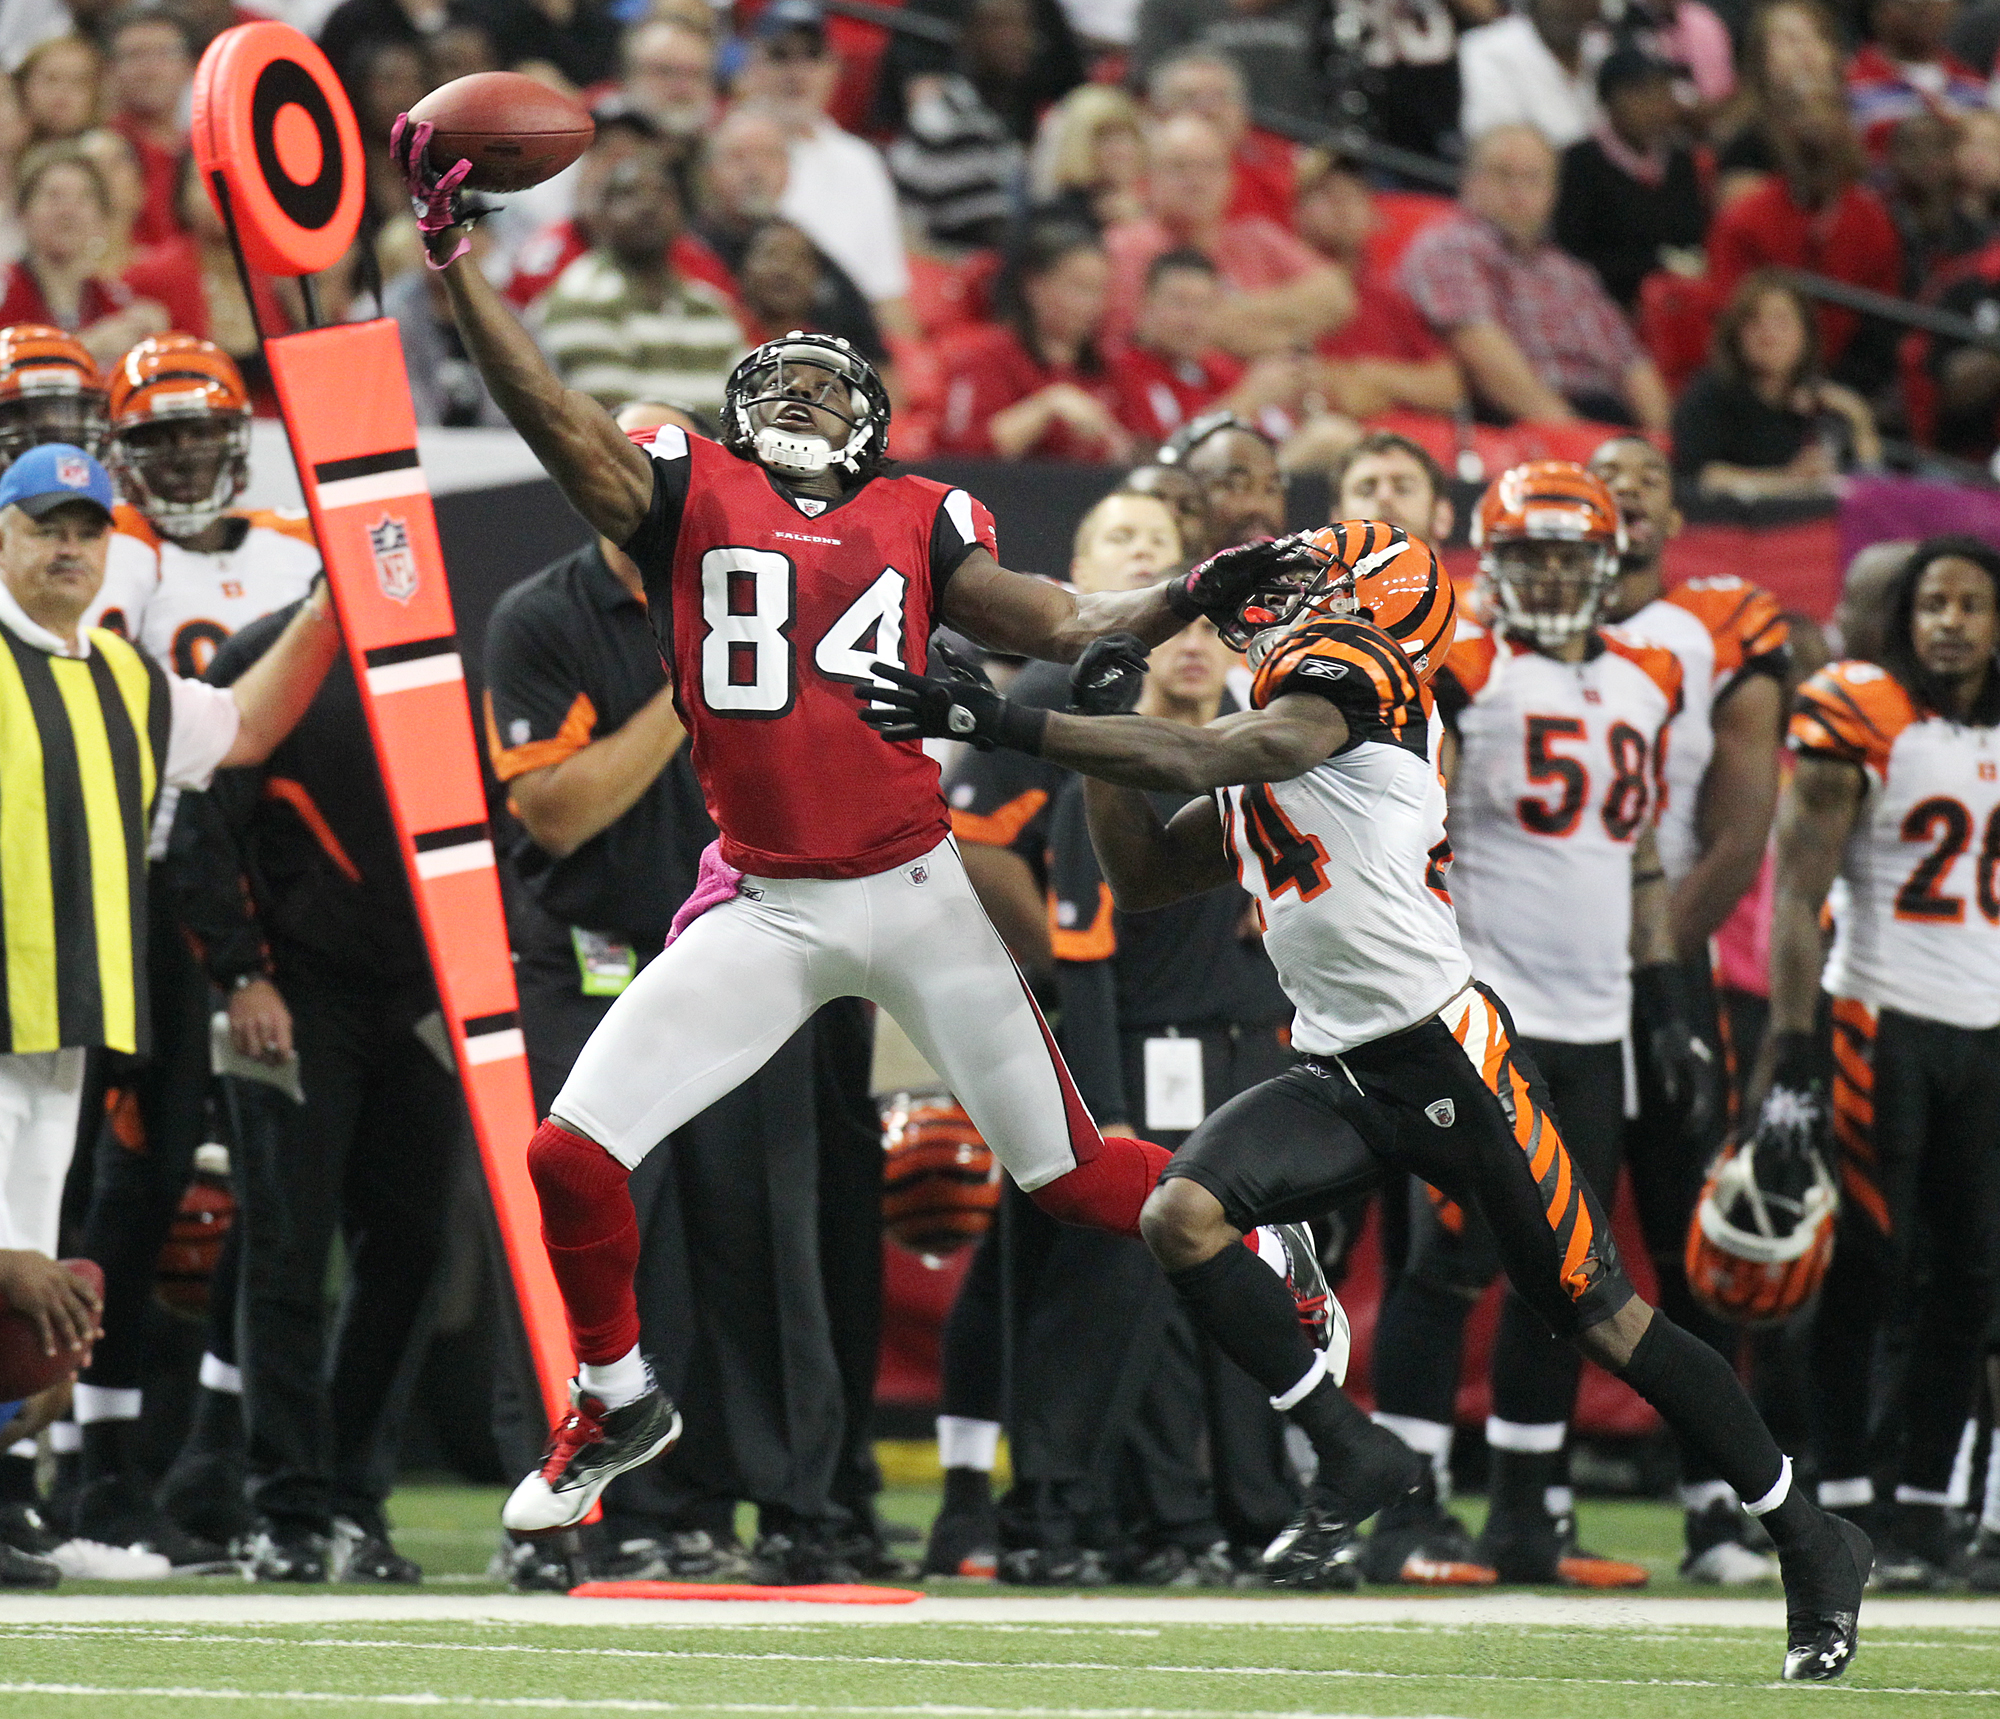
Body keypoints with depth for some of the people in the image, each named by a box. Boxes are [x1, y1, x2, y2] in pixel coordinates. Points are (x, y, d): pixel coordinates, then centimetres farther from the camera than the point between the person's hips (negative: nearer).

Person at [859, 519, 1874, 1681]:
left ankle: (1809, 1535, 10)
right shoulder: (1257, 765, 17)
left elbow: (1202, 759, -24)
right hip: (1342, 1078, 8)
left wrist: (1010, 724, -25)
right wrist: (1096, 724, 13)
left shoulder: (1350, 673, -9)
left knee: (1599, 1316, -3)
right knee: (1183, 1215, -15)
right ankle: (1358, 1459, -6)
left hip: (1449, 1058, -8)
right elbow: (1145, 878, 25)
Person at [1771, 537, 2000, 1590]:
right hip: (1881, 1019, -5)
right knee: (1865, 1275, -5)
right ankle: (1846, 1504, 0)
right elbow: (1799, 896, -9)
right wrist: (1793, 1055, -16)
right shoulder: (1860, 722, -6)